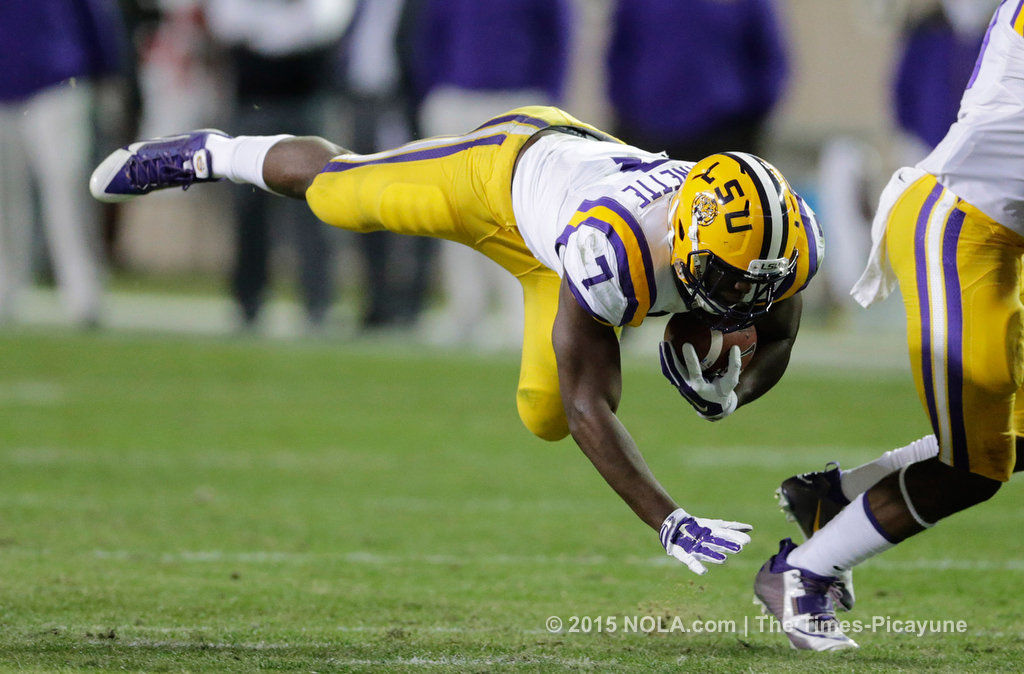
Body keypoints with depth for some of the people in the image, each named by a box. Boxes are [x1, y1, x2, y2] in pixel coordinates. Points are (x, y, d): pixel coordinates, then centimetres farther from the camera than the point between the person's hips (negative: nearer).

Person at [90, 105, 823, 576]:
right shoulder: (608, 253, -50)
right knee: (329, 193, 16)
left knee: (546, 419, 3)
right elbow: (588, 410, -41)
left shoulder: (784, 246, -33)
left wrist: (733, 392, -30)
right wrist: (669, 523, -48)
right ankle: (208, 155, 47)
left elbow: (776, 338, -8)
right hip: (508, 169, -4)